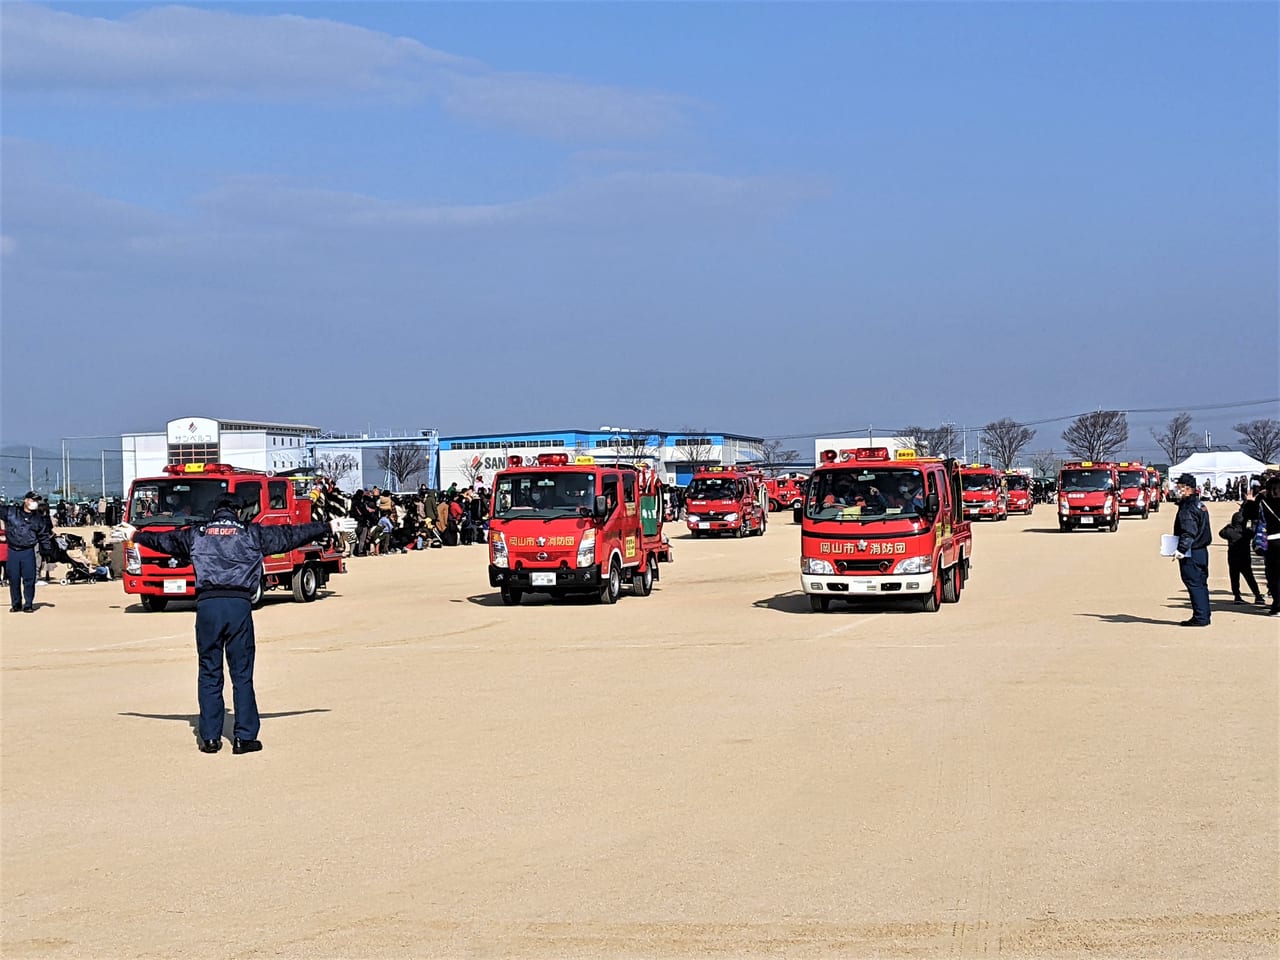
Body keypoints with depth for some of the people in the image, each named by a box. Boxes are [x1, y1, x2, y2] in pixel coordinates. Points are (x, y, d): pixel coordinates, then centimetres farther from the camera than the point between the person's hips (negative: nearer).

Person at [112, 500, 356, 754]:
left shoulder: (196, 534, 16)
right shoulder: (252, 533, 12)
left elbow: (163, 540, 29)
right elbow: (290, 535, 14)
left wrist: (135, 535, 47)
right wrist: (329, 527, 21)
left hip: (207, 605, 1)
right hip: (240, 605, -1)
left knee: (209, 674, 8)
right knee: (242, 674, 3)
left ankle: (210, 738, 8)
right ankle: (244, 737, 3)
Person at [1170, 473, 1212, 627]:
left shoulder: (1188, 508, -16)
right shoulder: (1199, 505, 16)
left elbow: (1188, 533, -26)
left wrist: (1181, 549, -34)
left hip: (1191, 553, -10)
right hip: (1202, 550, 10)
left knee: (1194, 584, -7)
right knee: (1201, 584, 13)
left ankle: (1200, 617, -6)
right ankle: (1204, 616, 18)